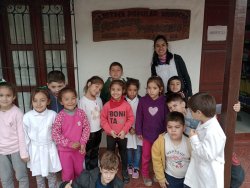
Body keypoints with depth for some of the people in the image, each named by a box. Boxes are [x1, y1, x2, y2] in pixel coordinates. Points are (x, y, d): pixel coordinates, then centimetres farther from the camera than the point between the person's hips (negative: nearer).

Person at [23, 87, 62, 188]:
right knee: (38, 175, 19)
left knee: (51, 174, 16)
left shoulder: (53, 115, -14)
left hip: (50, 148, 0)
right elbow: (25, 135, -5)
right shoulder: (27, 116, -14)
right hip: (35, 149, 1)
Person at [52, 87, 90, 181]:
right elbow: (55, 134, -16)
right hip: (65, 150, -2)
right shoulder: (60, 116, -16)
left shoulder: (81, 113, -8)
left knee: (79, 171, 22)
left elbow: (86, 128, -3)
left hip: (79, 148, 3)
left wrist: (83, 143, -12)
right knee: (68, 173, 13)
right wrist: (69, 143, -20)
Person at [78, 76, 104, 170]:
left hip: (98, 131, 6)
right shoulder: (83, 101, -17)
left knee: (95, 153, 21)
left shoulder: (99, 100, 1)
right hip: (88, 132, -6)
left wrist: (102, 127, 8)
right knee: (88, 154, 11)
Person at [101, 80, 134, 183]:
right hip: (110, 135, 0)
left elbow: (131, 119, -6)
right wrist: (110, 130, -13)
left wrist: (124, 130, -14)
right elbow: (103, 119, -6)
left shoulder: (126, 105, -12)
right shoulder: (107, 105, -11)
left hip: (122, 135, 0)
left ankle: (125, 172, 38)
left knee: (123, 153, 17)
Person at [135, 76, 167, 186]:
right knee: (146, 156, 15)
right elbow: (139, 117, -4)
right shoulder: (143, 100, -10)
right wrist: (138, 131, -2)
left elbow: (166, 118, -7)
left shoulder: (164, 101, -13)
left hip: (160, 134, 0)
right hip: (146, 134, 1)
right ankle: (145, 175, 34)